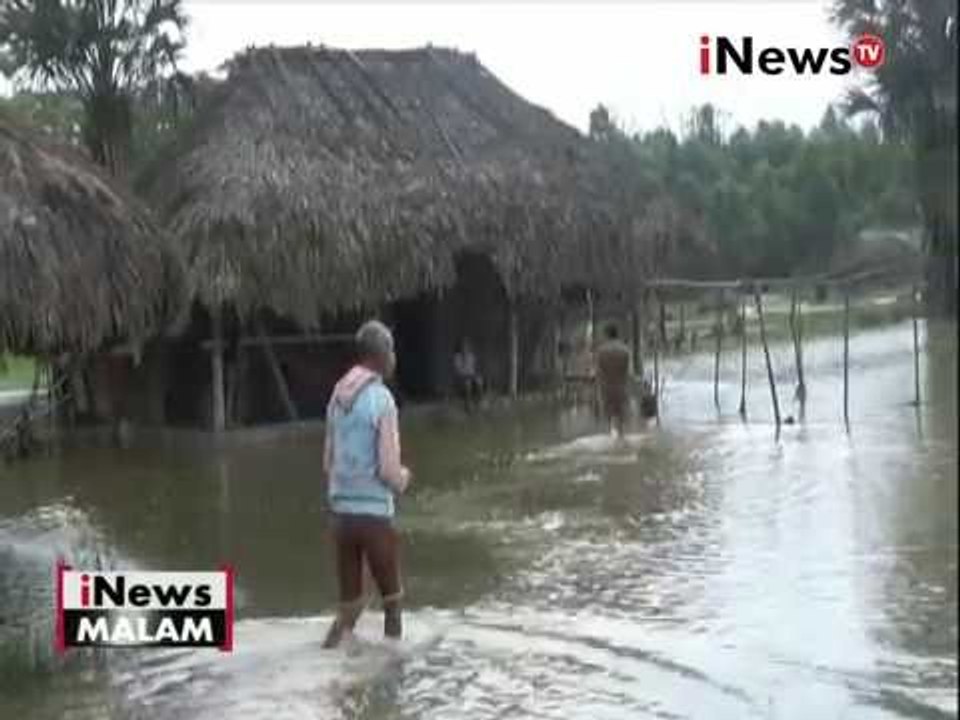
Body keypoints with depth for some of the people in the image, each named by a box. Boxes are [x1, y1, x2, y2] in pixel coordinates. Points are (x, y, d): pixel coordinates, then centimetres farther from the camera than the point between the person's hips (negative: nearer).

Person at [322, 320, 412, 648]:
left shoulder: (337, 397, 9)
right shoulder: (382, 399, -13)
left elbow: (328, 463, 13)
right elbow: (389, 471, -17)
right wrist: (403, 480, 5)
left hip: (341, 513, 6)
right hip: (374, 513, -6)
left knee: (350, 603, 13)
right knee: (392, 598, 11)